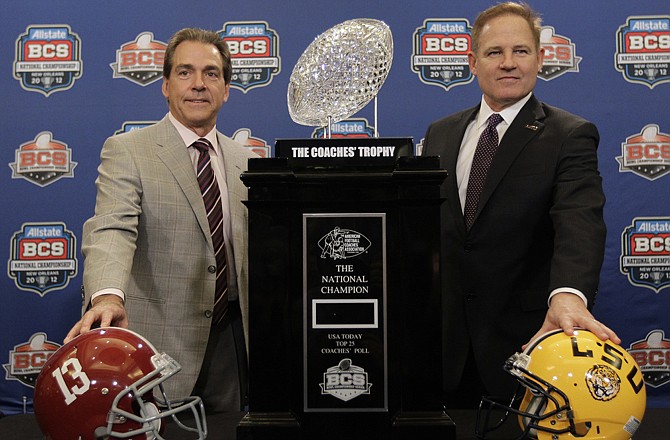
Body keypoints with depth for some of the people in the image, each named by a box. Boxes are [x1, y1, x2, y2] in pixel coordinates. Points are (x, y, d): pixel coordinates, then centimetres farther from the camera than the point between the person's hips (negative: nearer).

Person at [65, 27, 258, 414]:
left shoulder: (245, 161, 11)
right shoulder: (126, 151, -5)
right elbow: (112, 230, -21)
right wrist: (107, 295, -40)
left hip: (232, 337, 4)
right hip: (160, 342, -4)